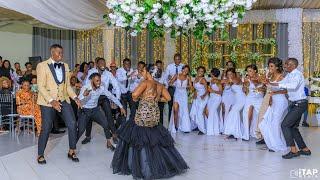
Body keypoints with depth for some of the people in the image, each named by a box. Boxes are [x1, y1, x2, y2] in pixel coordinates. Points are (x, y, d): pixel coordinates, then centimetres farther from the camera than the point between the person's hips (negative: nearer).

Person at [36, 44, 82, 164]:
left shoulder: (65, 66, 10)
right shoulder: (42, 66, -6)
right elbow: (41, 87, -11)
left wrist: (75, 98, 0)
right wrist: (52, 101, -22)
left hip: (63, 100, 5)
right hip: (48, 101, -4)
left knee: (72, 124, -5)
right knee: (46, 129, 0)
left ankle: (71, 151, 12)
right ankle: (40, 155, 20)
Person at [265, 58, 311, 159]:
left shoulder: (298, 74, -17)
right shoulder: (289, 75, 10)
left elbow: (293, 86, -35)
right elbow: (281, 84, 12)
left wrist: (277, 84, -37)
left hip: (300, 104, -9)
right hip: (295, 104, 9)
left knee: (285, 125, -12)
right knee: (293, 127, 14)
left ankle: (293, 150, -8)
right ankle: (305, 149, 23)